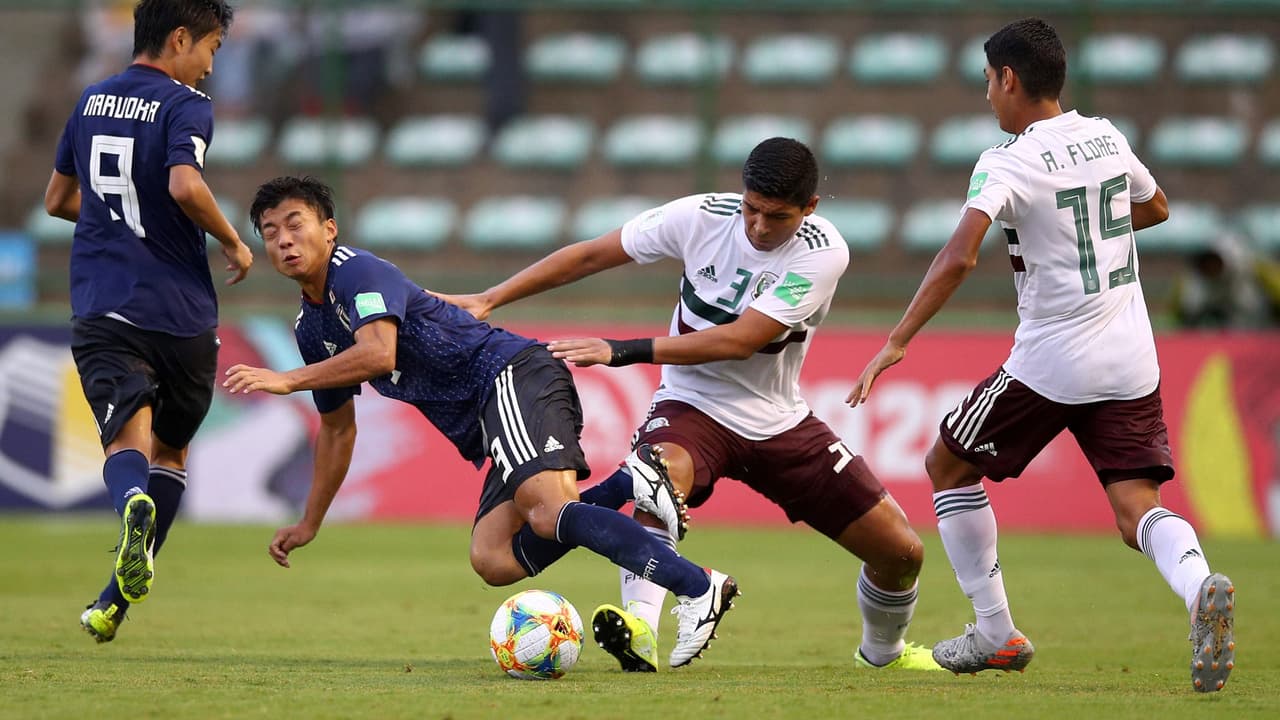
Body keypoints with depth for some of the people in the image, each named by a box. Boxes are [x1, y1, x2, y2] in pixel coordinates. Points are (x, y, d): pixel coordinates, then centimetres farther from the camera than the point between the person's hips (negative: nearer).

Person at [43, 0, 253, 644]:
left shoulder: (92, 101, 14)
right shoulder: (185, 106, -6)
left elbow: (58, 200, 24)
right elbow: (185, 185, -24)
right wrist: (233, 244, -8)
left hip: (102, 307, 3)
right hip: (181, 311, -3)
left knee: (127, 440, -10)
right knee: (171, 449, 16)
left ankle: (135, 503, -47)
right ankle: (117, 601, 11)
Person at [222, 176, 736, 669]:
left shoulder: (357, 272, -6)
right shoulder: (311, 328, 22)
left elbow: (379, 353, -24)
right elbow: (337, 428, 35)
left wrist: (287, 381, -18)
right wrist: (308, 524, 38)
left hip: (512, 375, -9)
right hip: (486, 429, 9)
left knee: (549, 510, -30)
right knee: (491, 560, -12)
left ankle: (698, 586, -39)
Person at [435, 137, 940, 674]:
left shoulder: (822, 253, -20)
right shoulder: (701, 216, -15)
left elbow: (741, 339, -28)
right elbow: (590, 255, -4)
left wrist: (622, 351, -33)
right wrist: (488, 300, -8)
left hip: (780, 422, 1)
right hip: (694, 406, -1)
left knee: (900, 552, 0)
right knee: (665, 471, -39)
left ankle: (883, 650, 32)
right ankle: (640, 631, -46)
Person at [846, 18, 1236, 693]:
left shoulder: (1006, 164, -12)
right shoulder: (1107, 137, 7)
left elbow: (959, 257, -27)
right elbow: (1153, 208, 28)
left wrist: (896, 343, -25)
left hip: (1050, 360, -5)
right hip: (1131, 359, 5)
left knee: (948, 468, 16)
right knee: (1137, 510, 1)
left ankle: (997, 635, 18)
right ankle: (1200, 586, -34)